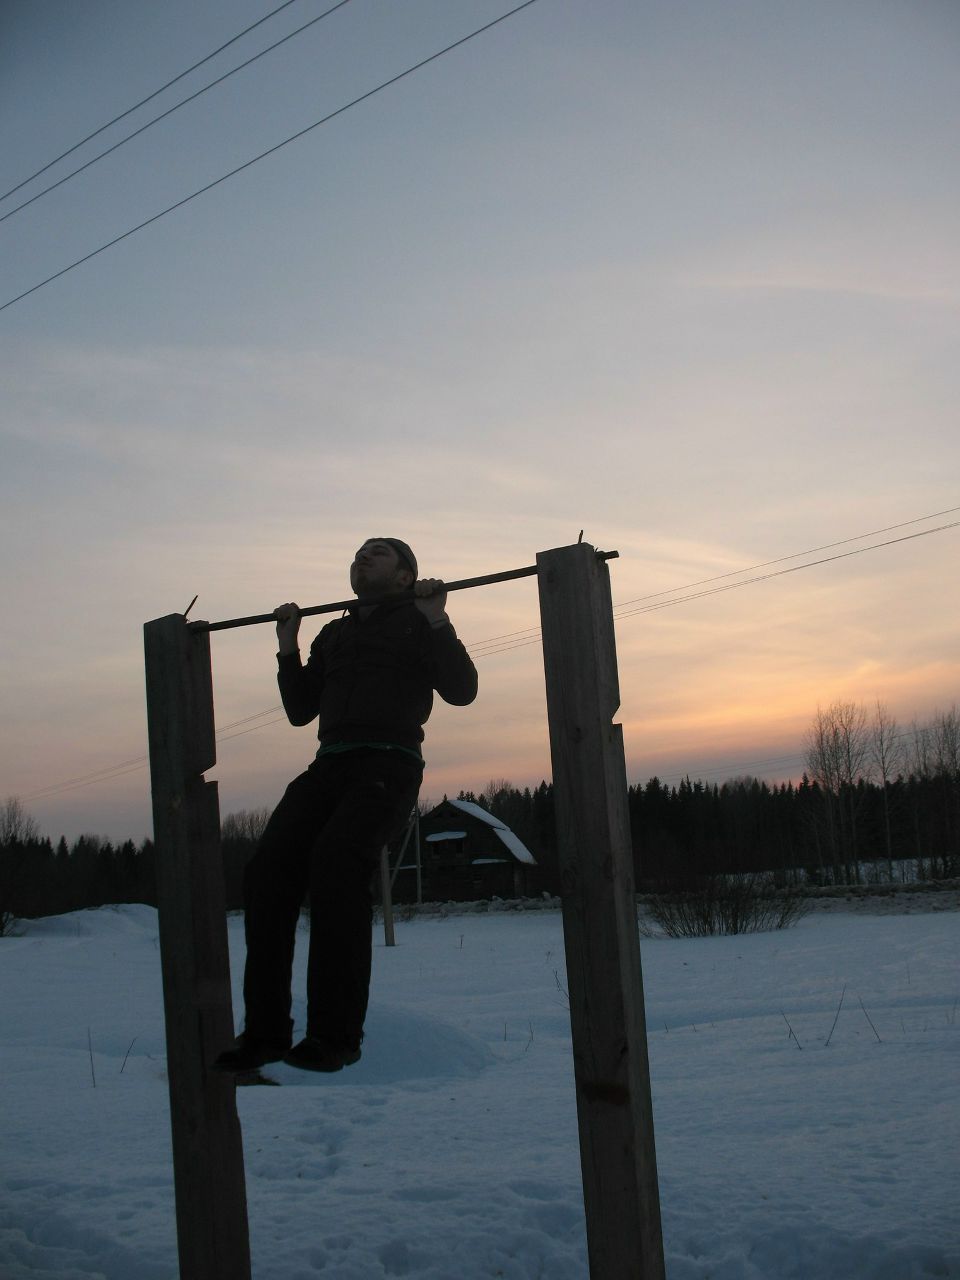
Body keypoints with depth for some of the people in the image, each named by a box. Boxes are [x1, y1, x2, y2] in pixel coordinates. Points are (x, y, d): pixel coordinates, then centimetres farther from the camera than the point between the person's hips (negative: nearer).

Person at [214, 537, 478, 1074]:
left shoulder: (417, 623, 11)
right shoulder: (334, 634, 28)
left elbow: (461, 689, -2)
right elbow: (301, 709, 29)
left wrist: (436, 621, -8)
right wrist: (288, 647, 20)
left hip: (389, 766, -6)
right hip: (329, 766, 6)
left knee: (335, 863, -31)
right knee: (268, 873, -17)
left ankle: (337, 1033, -27)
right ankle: (265, 1030, -13)